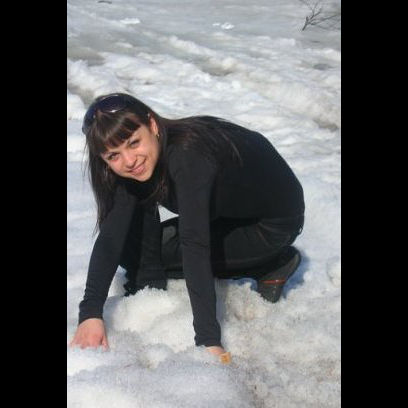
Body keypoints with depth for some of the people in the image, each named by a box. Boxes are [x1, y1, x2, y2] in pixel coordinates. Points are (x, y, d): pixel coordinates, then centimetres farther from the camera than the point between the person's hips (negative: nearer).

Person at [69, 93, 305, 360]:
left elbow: (194, 244, -43)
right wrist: (90, 313, -32)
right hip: (230, 213, 7)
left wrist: (209, 339, -46)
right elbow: (110, 235, -20)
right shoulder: (138, 165, -14)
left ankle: (275, 265, -5)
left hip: (275, 221, -7)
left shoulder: (187, 155, -37)